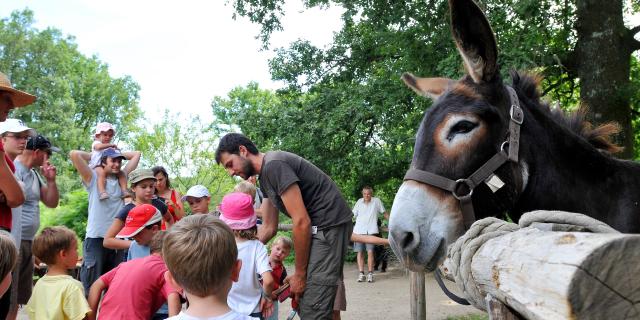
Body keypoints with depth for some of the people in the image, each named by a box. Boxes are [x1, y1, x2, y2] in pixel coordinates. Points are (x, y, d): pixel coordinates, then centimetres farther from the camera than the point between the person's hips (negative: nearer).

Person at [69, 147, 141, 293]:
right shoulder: (93, 178, 1)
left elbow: (136, 154, 20)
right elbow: (74, 154, -9)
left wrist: (119, 153, 17)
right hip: (96, 238, -4)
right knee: (92, 285, -2)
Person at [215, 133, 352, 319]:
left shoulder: (274, 165, -18)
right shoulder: (264, 177, 13)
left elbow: (301, 221, -21)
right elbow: (269, 227, 18)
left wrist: (299, 274, -13)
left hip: (330, 225, -10)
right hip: (316, 228, 10)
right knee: (303, 299, 13)